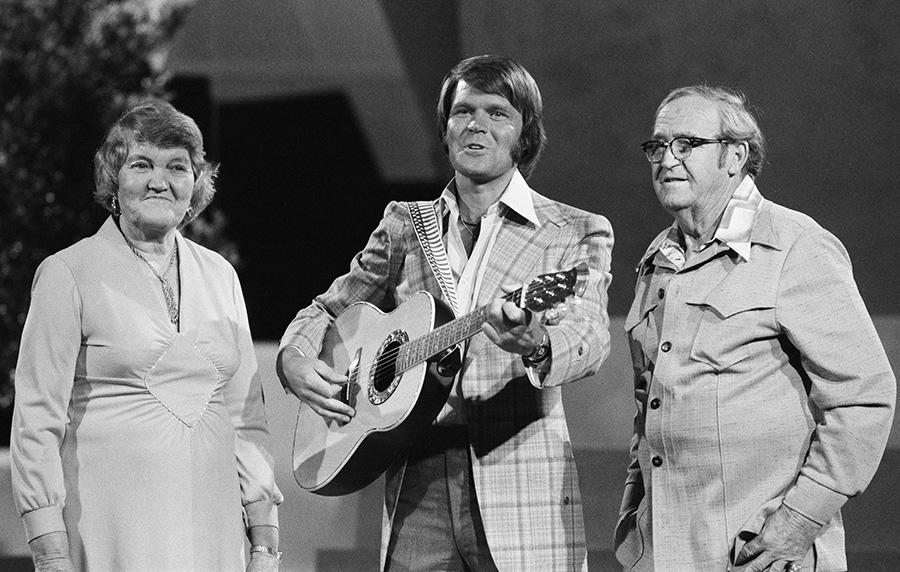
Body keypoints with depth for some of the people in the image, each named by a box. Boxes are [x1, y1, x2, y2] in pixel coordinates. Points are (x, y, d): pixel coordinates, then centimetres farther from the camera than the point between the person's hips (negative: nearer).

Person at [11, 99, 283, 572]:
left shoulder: (219, 276, 13)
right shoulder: (68, 274, -2)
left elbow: (245, 417, 14)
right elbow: (38, 421, -6)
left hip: (211, 530, 4)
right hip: (111, 528, -4)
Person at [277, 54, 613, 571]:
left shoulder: (577, 234, 5)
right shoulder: (405, 226, 15)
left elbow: (590, 338, -12)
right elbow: (326, 311, 24)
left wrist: (536, 347, -35)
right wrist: (295, 361, 2)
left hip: (523, 496, -2)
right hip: (416, 493, 3)